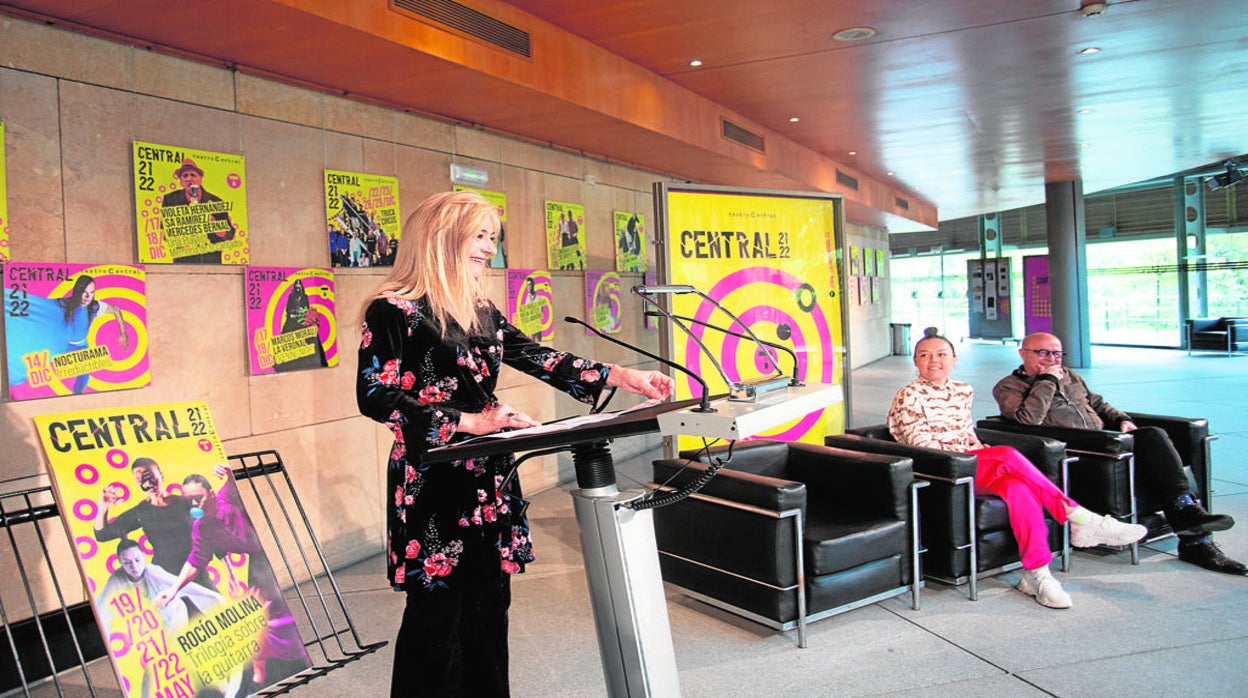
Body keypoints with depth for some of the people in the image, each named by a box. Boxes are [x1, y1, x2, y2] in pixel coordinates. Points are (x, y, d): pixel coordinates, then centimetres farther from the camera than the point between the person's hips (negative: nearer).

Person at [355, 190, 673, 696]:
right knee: (438, 616, 0)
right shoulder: (394, 309, -8)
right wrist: (470, 421, -19)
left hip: (488, 480, 7)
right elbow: (375, 396, -14)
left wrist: (624, 378, 2)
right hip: (434, 486, -7)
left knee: (489, 607, 12)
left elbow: (537, 357, 10)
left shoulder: (480, 311, 13)